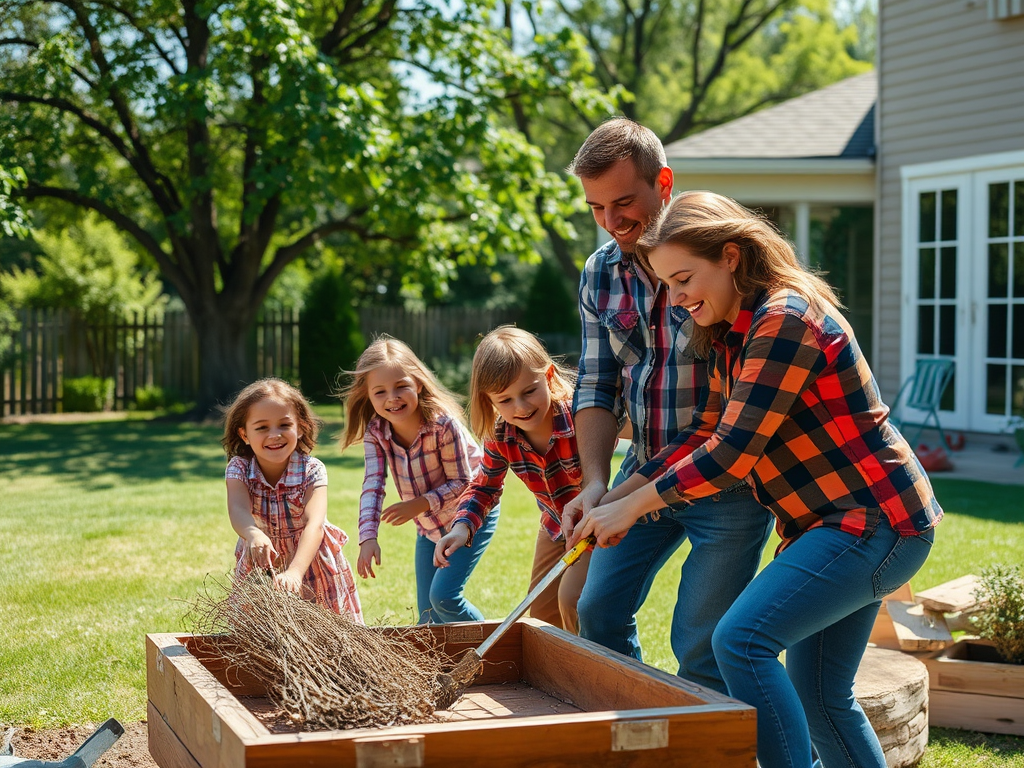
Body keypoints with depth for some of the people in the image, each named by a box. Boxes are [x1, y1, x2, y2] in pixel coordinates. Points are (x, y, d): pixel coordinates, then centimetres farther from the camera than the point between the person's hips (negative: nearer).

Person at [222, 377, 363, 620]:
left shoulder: (312, 471, -23)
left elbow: (314, 524, -37)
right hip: (260, 563, 1)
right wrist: (253, 534, -62)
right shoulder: (239, 469, -18)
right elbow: (238, 511, -37)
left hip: (310, 561, -1)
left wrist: (294, 572, -55)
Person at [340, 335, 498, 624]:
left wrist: (420, 504, -34)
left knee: (443, 595, -18)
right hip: (429, 528, 6)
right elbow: (372, 485, -20)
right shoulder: (375, 432, -14)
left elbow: (463, 482, -23)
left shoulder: (443, 424, -29)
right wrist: (368, 537, -33)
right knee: (429, 618, 7)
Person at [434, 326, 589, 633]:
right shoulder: (501, 437, -16)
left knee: (573, 596, -24)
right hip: (555, 530, 6)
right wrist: (462, 526, -17)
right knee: (542, 618, 12)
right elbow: (484, 487, 0)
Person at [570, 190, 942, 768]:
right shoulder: (732, 333, 11)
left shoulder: (784, 320, -21)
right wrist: (611, 498, 4)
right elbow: (705, 433, 13)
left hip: (875, 521, -10)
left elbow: (731, 454, -23)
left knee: (742, 639, -20)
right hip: (840, 523, 10)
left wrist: (632, 506, -14)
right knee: (821, 697, 13)